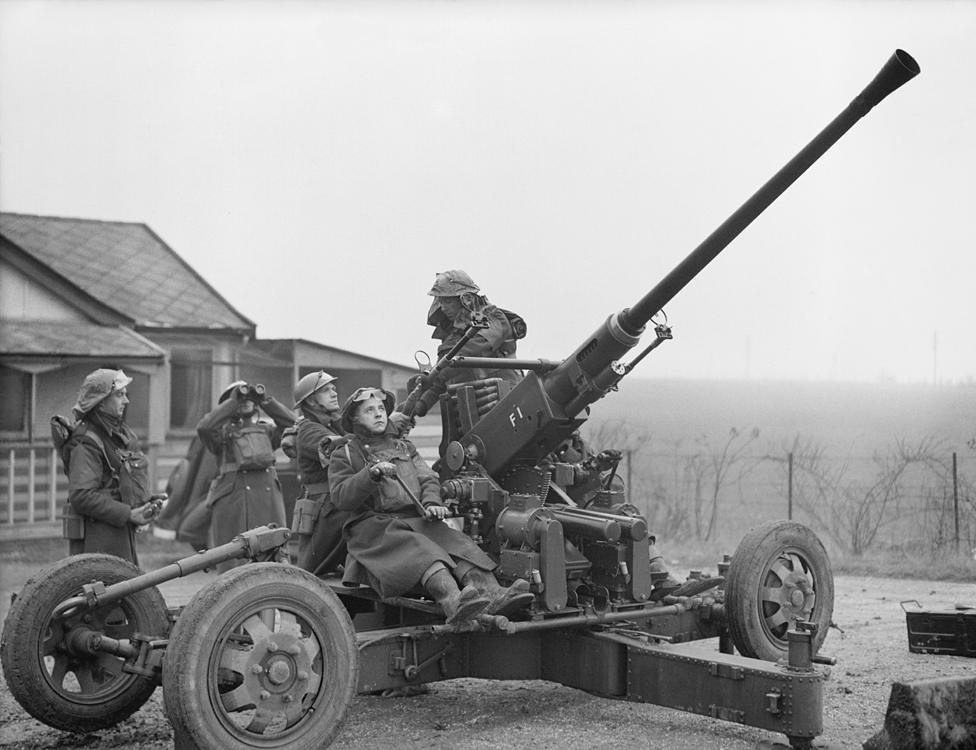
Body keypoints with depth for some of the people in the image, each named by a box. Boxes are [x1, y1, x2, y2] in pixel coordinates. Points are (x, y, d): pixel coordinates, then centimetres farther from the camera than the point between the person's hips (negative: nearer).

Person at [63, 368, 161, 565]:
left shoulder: (121, 433, 15)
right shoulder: (87, 442, -15)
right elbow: (81, 496, -23)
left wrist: (146, 502, 3)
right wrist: (128, 514, -21)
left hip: (121, 534, 9)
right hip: (95, 538, -9)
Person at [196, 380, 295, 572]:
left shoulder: (265, 431, 23)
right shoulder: (223, 432, 13)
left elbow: (291, 423, 8)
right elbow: (204, 427, -8)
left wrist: (265, 400, 5)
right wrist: (234, 401, -4)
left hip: (268, 497, 3)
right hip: (231, 497, -3)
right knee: (232, 565, -6)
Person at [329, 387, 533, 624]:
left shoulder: (405, 448, 30)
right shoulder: (344, 456, 15)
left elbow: (428, 479, 16)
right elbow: (340, 497, -2)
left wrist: (431, 502, -7)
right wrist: (372, 474, -18)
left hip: (416, 520, 5)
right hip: (373, 524, -5)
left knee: (455, 542, -27)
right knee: (418, 549, -36)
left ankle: (492, 595, -51)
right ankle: (454, 602, -63)